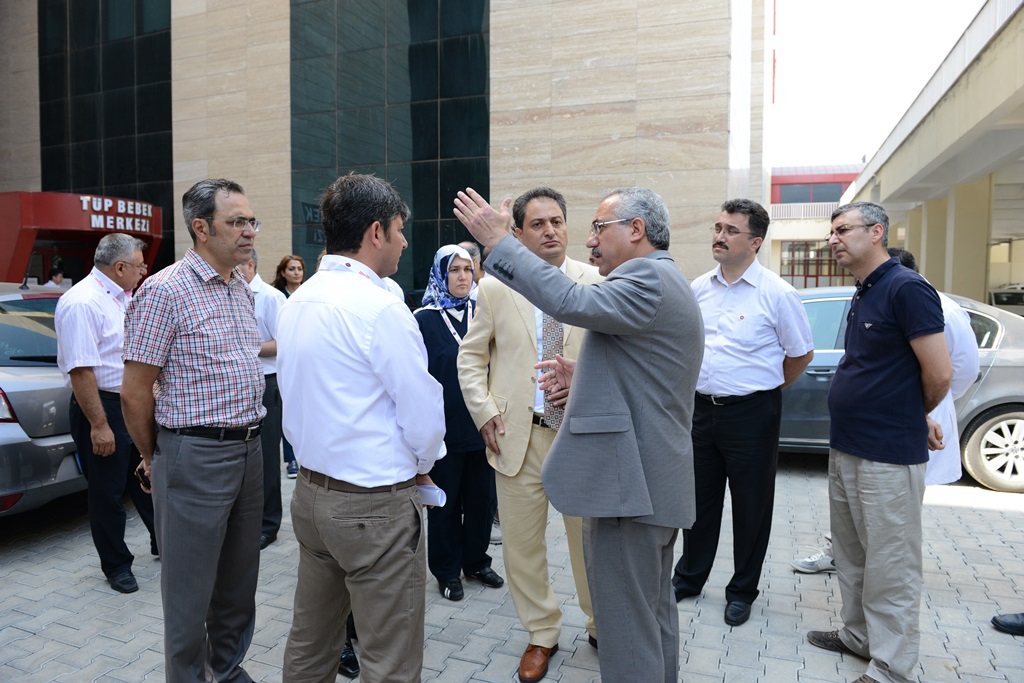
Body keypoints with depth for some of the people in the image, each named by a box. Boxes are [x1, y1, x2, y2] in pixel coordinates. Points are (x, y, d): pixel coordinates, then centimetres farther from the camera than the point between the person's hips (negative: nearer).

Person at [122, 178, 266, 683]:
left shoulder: (242, 288, 11)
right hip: (196, 456, -7)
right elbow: (135, 392, -10)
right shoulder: (166, 290, -13)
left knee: (239, 579, 19)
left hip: (248, 449, 7)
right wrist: (154, 458, 2)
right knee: (191, 587, 9)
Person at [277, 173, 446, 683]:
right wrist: (422, 465, 4)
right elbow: (424, 413, -16)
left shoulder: (297, 303, 7)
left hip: (311, 491, 9)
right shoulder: (380, 307, -19)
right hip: (375, 505, -8)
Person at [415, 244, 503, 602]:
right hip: (445, 428, -3)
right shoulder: (424, 319, -6)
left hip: (481, 424, 4)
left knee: (481, 497, 13)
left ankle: (476, 561, 33)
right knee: (445, 501, 9)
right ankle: (447, 571, 26)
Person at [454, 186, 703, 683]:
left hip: (630, 484, -11)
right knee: (654, 615, 23)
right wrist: (586, 377, 15)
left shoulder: (649, 278, -15)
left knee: (626, 627, 2)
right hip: (655, 480, 11)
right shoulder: (664, 280, 18)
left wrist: (497, 241, -22)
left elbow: (572, 302, -29)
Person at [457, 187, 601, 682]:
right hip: (518, 436, 1)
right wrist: (484, 413, -3)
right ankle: (541, 634, 34)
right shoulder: (494, 288, 0)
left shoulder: (596, 284, 0)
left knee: (591, 539, 14)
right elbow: (471, 356, 7)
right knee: (521, 544, 11)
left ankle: (601, 626, 40)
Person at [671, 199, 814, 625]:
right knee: (700, 500, 16)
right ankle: (689, 578, 34)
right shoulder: (699, 289, 4)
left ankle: (742, 591, 28)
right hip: (701, 409, 4)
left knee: (751, 507, 10)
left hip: (751, 415, -4)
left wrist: (767, 389, 7)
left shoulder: (776, 294, -10)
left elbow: (801, 353, 0)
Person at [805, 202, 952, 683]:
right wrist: (917, 418, 11)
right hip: (846, 449, 9)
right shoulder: (863, 296, 13)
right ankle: (858, 635, 37)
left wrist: (915, 419, 1)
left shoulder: (906, 288, -15)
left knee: (890, 567, 3)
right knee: (851, 556, 21)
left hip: (888, 456, -9)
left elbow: (939, 374, -17)